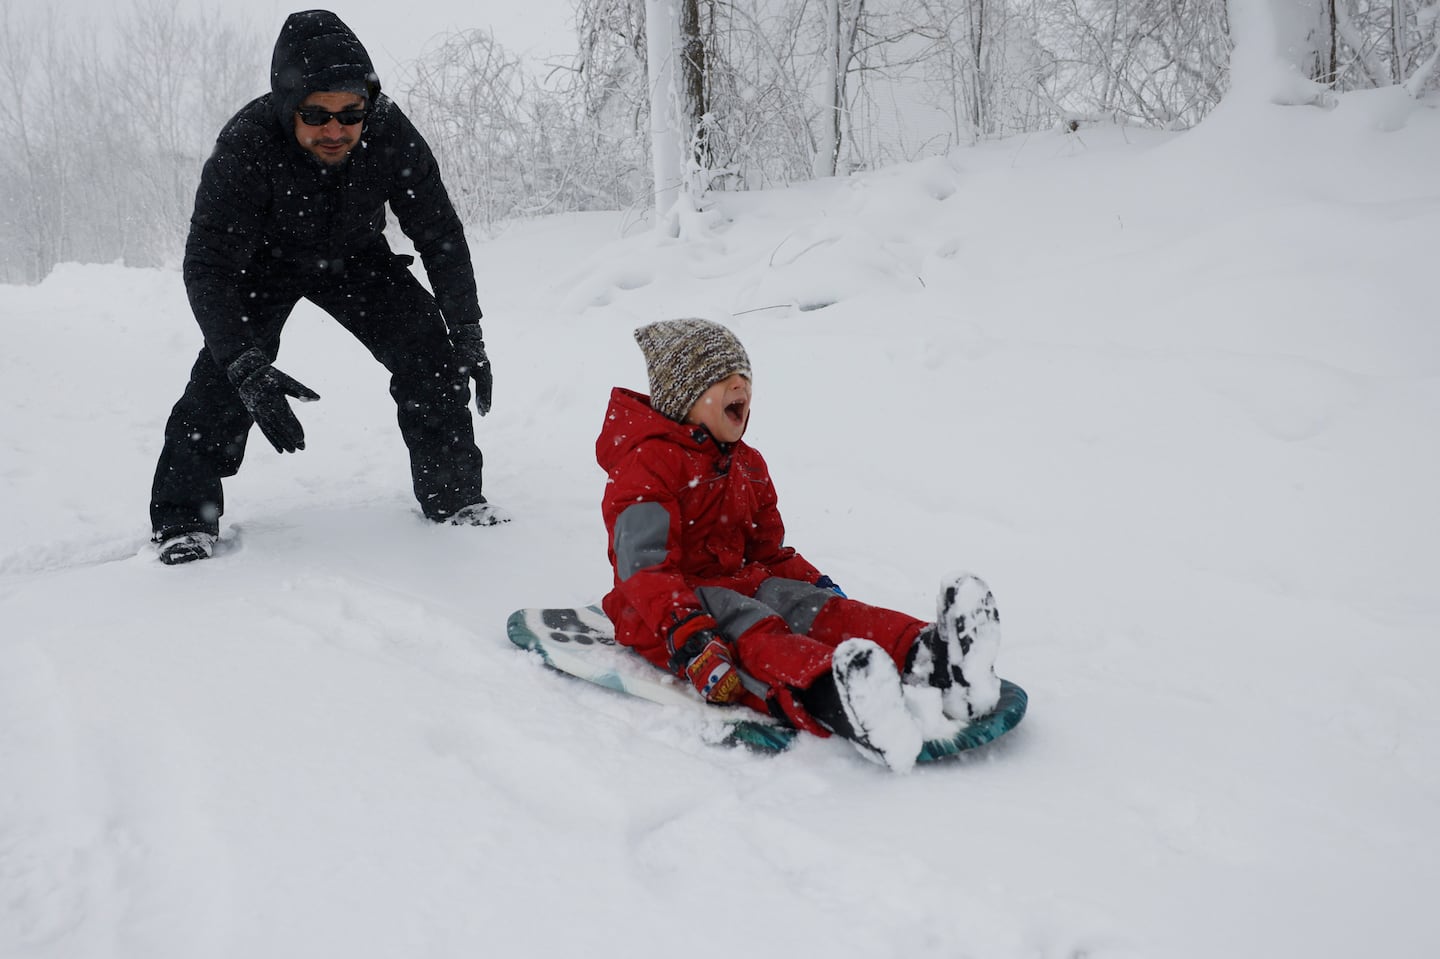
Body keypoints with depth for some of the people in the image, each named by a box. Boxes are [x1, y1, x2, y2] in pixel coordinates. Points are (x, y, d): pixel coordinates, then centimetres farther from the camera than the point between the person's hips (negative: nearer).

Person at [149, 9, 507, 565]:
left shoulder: (389, 133, -30)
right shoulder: (245, 146, -37)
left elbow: (439, 234, -17)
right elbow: (208, 267, -37)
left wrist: (466, 331, -23)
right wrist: (246, 365, -50)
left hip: (355, 256, 2)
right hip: (262, 261, -2)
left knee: (429, 348, -13)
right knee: (224, 369, -20)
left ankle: (452, 493, 2)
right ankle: (184, 519, -5)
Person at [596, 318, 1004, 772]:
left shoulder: (748, 465, 19)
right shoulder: (647, 464, -10)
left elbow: (768, 551, 24)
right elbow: (644, 566, -21)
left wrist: (814, 583, 4)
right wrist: (686, 634, -36)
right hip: (663, 613, -7)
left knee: (809, 605, -23)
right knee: (752, 631, -37)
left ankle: (927, 657, -50)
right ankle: (828, 698, -70)